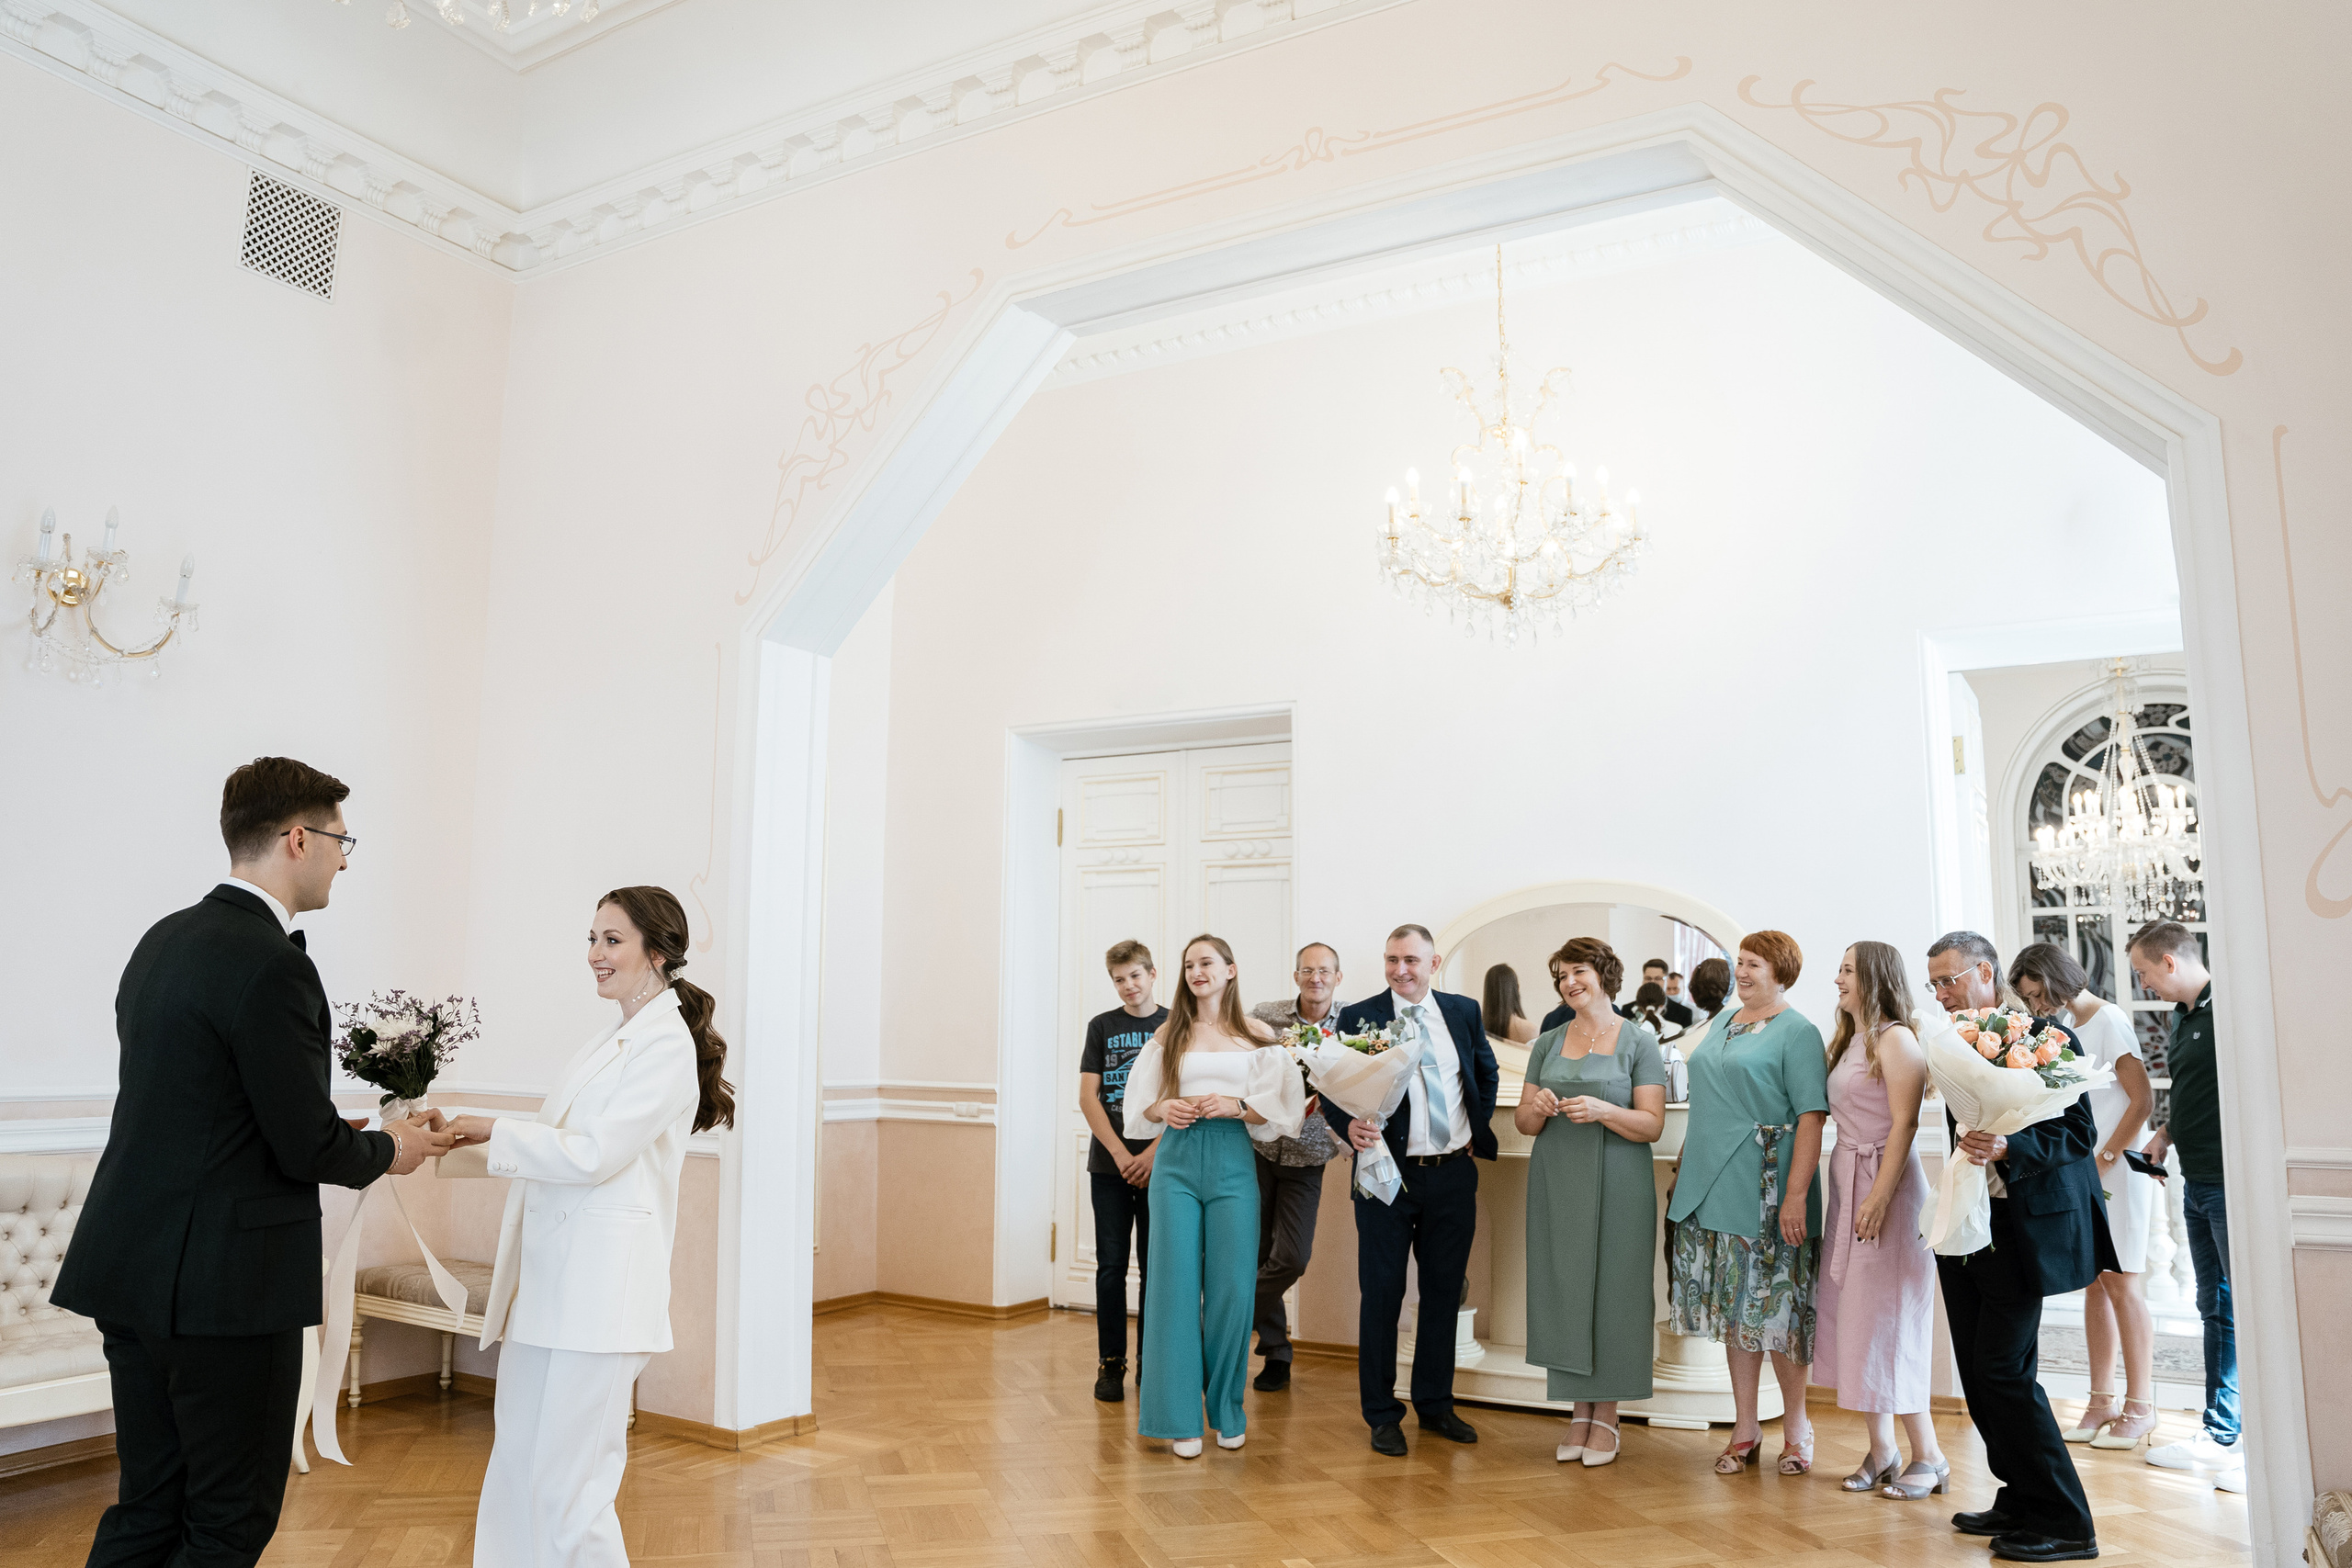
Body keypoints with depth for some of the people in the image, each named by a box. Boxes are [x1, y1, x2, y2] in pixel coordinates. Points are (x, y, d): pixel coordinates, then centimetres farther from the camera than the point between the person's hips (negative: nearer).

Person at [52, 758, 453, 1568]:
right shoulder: (271, 964, -19)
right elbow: (308, 1145, -17)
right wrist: (388, 1150, 3)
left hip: (132, 1262, 9)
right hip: (223, 1281, -9)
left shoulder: (163, 939, 9)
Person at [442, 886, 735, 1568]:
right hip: (553, 1278, 9)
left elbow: (595, 1154, -17)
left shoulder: (666, 1044, -12)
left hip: (598, 1287, -9)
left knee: (565, 1485, -4)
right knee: (518, 1472, 14)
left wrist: (494, 1130, -9)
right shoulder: (616, 1036, 16)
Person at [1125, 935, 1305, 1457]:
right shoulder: (1169, 1034, 11)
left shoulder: (1258, 1036, 7)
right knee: (1176, 1281, -1)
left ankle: (1227, 1412, 18)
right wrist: (1164, 1110, -8)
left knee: (1232, 1286, 0)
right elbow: (1139, 1103, 12)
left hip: (1233, 1163, -1)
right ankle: (1180, 1417, 9)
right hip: (1178, 1162, 1)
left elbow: (1284, 1106, 2)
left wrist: (1237, 1106, -13)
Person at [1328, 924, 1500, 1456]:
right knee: (1381, 1293, 4)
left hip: (1454, 1174, 3)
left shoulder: (1464, 1012, 6)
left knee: (1444, 1291, 13)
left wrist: (1480, 1124, 12)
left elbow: (1488, 1072, 22)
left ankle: (1435, 1403, 29)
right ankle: (1382, 1414, 17)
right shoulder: (1358, 1017, -5)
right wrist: (1350, 1125, -26)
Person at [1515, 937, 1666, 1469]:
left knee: (1612, 1288, -1)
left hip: (1617, 1186, -3)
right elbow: (1522, 1122, 11)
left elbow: (1653, 1125, -6)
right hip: (1557, 1185, 3)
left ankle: (1607, 1416, 12)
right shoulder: (1548, 1044, 11)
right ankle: (1579, 1411, 16)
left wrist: (1603, 1110, -22)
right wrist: (1538, 1109, -11)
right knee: (1564, 1288, 4)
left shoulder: (1638, 1040, 0)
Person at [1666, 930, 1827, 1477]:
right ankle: (1745, 1426, 21)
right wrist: (1686, 1166, 16)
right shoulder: (1722, 1022, 15)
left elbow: (1811, 1118, -14)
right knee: (1735, 1307, 11)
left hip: (1766, 1189, -6)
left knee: (1775, 1306, 2)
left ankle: (1795, 1423, 21)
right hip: (1712, 1185, 7)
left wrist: (1796, 1195, -20)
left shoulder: (1798, 1032, -7)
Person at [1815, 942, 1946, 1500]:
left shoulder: (1895, 1038, -10)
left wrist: (1879, 1197, -20)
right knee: (1855, 1318, 9)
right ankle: (1880, 1451, 18)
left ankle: (1928, 1455, 9)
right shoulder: (1847, 1041, 15)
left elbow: (1904, 1123, -16)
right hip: (1846, 1184, 8)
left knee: (1886, 1321, -4)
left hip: (1885, 1186, -8)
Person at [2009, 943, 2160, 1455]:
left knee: (2120, 1281, -4)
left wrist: (2104, 1160, -14)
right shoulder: (2062, 1025, 12)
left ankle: (2140, 1406, 6)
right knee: (2094, 1283, 8)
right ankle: (2101, 1402, 14)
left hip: (2118, 1168, -7)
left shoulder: (2109, 1021, -10)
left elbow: (2142, 1100, -14)